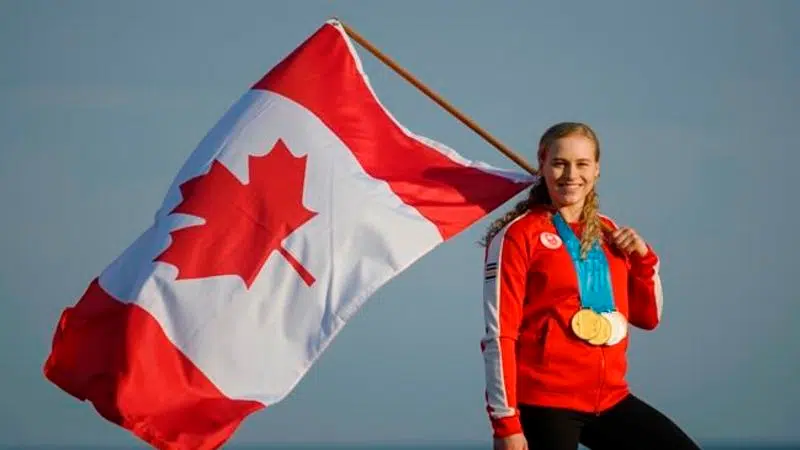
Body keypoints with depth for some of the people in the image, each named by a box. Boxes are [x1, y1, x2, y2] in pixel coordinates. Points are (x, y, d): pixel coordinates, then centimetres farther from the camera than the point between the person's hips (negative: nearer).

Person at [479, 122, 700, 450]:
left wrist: (644, 259, 3)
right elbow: (499, 334, -10)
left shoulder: (609, 234, 13)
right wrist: (505, 422, -16)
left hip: (609, 397, 6)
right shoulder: (519, 235, -5)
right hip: (544, 403, -6)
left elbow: (648, 318, 21)